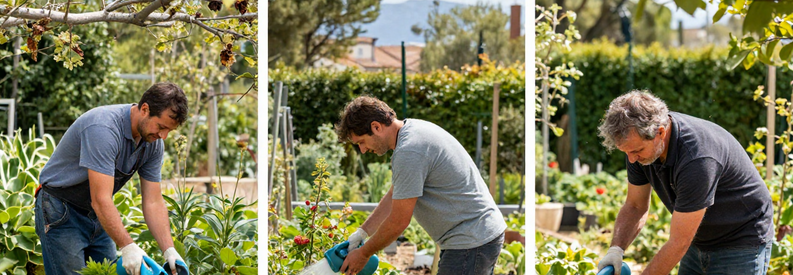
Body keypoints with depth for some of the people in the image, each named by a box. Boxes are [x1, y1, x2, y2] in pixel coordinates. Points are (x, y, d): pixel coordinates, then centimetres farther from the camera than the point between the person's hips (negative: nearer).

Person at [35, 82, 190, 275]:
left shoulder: (153, 142, -6)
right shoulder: (103, 129, -32)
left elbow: (153, 202, -3)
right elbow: (100, 200, -35)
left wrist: (169, 250, -15)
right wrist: (127, 247, -40)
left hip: (98, 215, 8)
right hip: (62, 213, -8)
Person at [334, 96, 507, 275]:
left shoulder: (408, 152, -21)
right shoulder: (413, 129, 12)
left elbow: (398, 222, -16)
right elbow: (394, 195, 21)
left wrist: (363, 254, -2)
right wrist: (360, 233, 16)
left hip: (471, 243, -11)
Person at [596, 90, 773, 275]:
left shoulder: (698, 158, -36)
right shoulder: (640, 143, -12)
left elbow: (678, 243, -31)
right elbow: (635, 206, 3)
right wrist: (616, 249, -15)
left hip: (742, 244, -7)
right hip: (699, 242, 7)